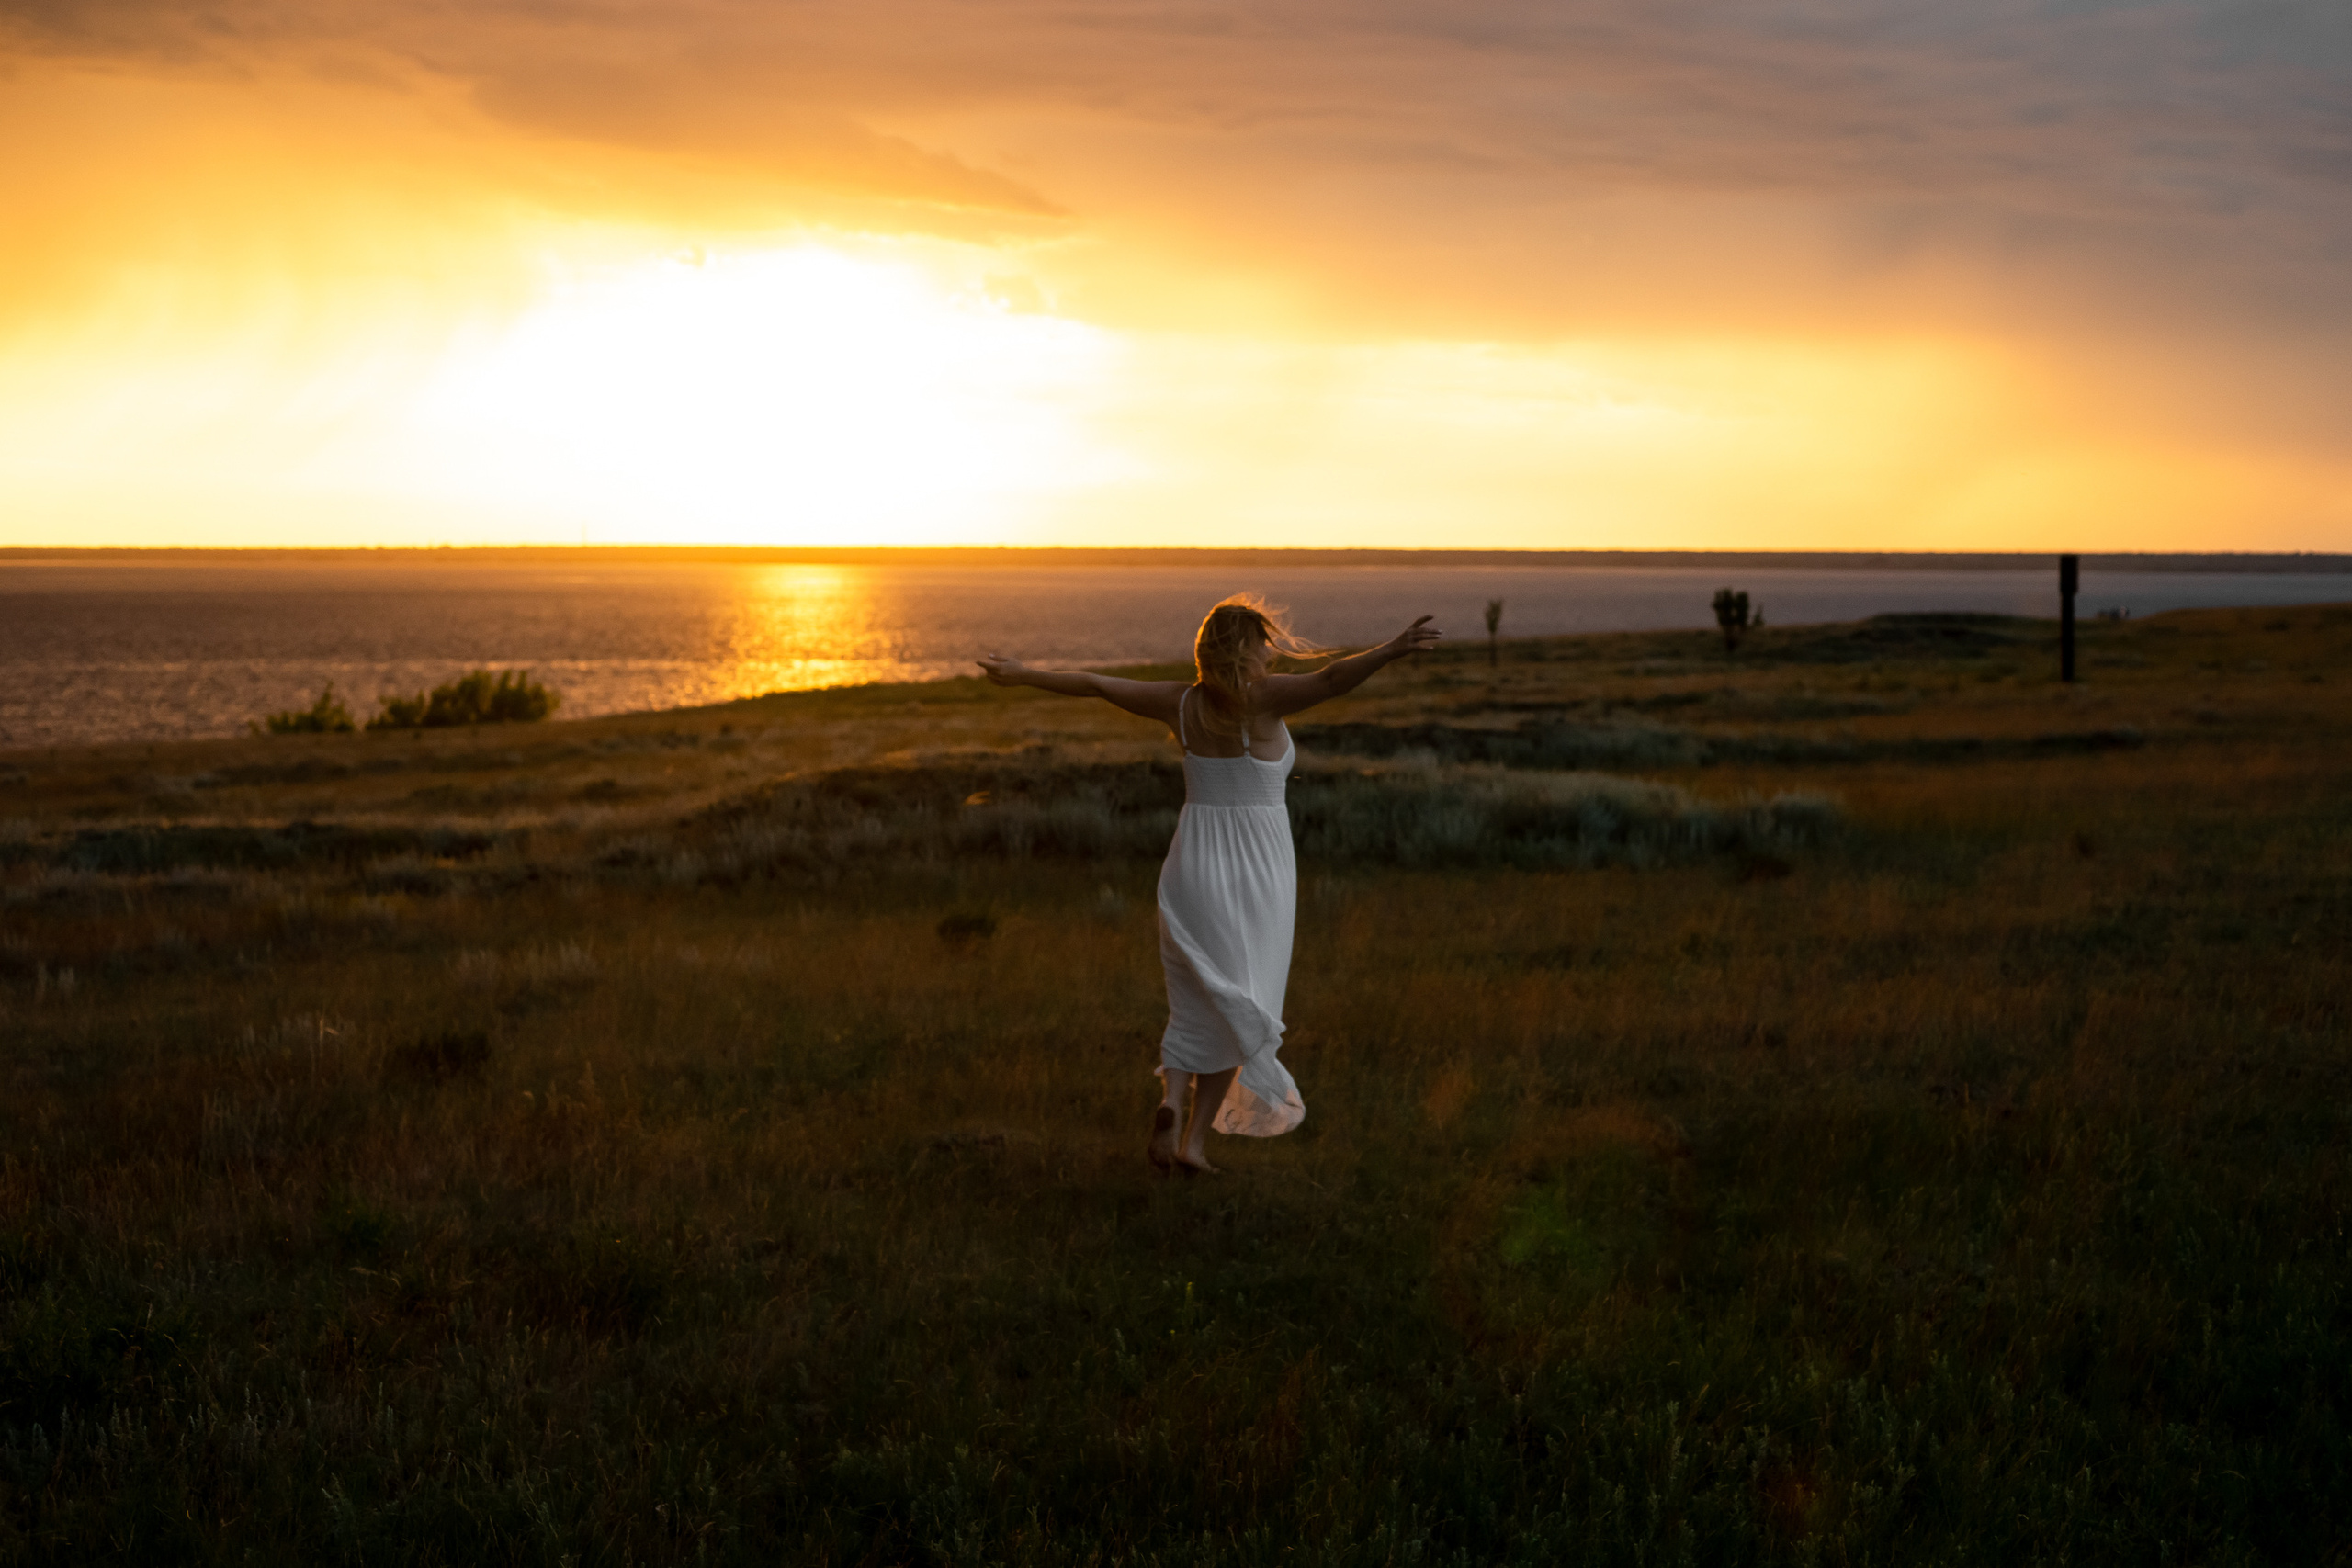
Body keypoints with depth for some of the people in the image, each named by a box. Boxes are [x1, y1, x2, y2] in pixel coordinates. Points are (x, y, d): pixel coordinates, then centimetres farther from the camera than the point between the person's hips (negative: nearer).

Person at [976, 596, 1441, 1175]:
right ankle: (1195, 1142, 5)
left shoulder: (1181, 701, 0)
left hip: (1194, 868, 4)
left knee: (1196, 1008, 16)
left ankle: (1170, 1104, -9)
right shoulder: (1261, 698, -13)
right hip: (1256, 873, -4)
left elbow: (1092, 683, 7)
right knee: (1236, 1013, 10)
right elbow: (1330, 680, -31)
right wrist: (1391, 650, -43)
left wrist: (1022, 675, 19)